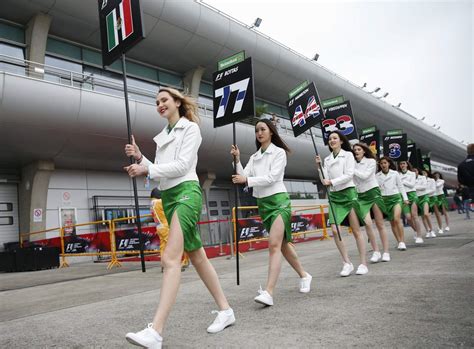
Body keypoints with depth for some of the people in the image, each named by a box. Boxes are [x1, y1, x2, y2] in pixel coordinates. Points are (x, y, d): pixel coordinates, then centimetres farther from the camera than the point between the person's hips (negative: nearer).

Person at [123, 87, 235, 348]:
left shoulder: (190, 127, 0)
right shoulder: (163, 136, 21)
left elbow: (182, 165, -11)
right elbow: (158, 171, 18)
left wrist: (146, 170, -14)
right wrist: (139, 157, 5)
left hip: (186, 192, -8)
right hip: (168, 197, 8)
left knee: (170, 258, -19)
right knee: (197, 257, 9)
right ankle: (225, 310, 20)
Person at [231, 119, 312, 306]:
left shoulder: (279, 152, -3)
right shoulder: (254, 157, 13)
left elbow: (272, 177, -15)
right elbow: (243, 177, 2)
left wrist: (247, 180, -22)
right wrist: (237, 160, -10)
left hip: (278, 201, -6)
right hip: (263, 203, 7)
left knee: (274, 245, -17)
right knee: (283, 244, 15)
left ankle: (268, 292, -22)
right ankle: (304, 275, 34)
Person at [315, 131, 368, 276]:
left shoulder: (348, 155, 2)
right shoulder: (327, 159, 13)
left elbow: (349, 175, -10)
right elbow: (325, 180, 7)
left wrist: (332, 182, -18)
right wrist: (319, 166, -3)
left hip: (348, 193, -4)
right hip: (334, 196, 4)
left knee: (356, 231, 0)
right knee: (335, 230, -7)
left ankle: (363, 263, 9)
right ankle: (347, 263, 5)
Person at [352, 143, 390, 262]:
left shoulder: (371, 161, 1)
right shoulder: (353, 164, 9)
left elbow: (365, 175, -13)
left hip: (373, 193, -2)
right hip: (361, 196, 2)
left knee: (380, 224, 0)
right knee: (367, 223, -14)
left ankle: (386, 252, 6)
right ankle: (376, 251, -3)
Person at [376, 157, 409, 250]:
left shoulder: (395, 173, 5)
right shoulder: (377, 176, 3)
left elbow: (401, 186, 10)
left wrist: (405, 198, 5)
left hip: (396, 197, -1)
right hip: (385, 199, 1)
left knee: (397, 219, -19)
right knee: (392, 222, 5)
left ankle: (402, 241, -14)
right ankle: (399, 242, 14)